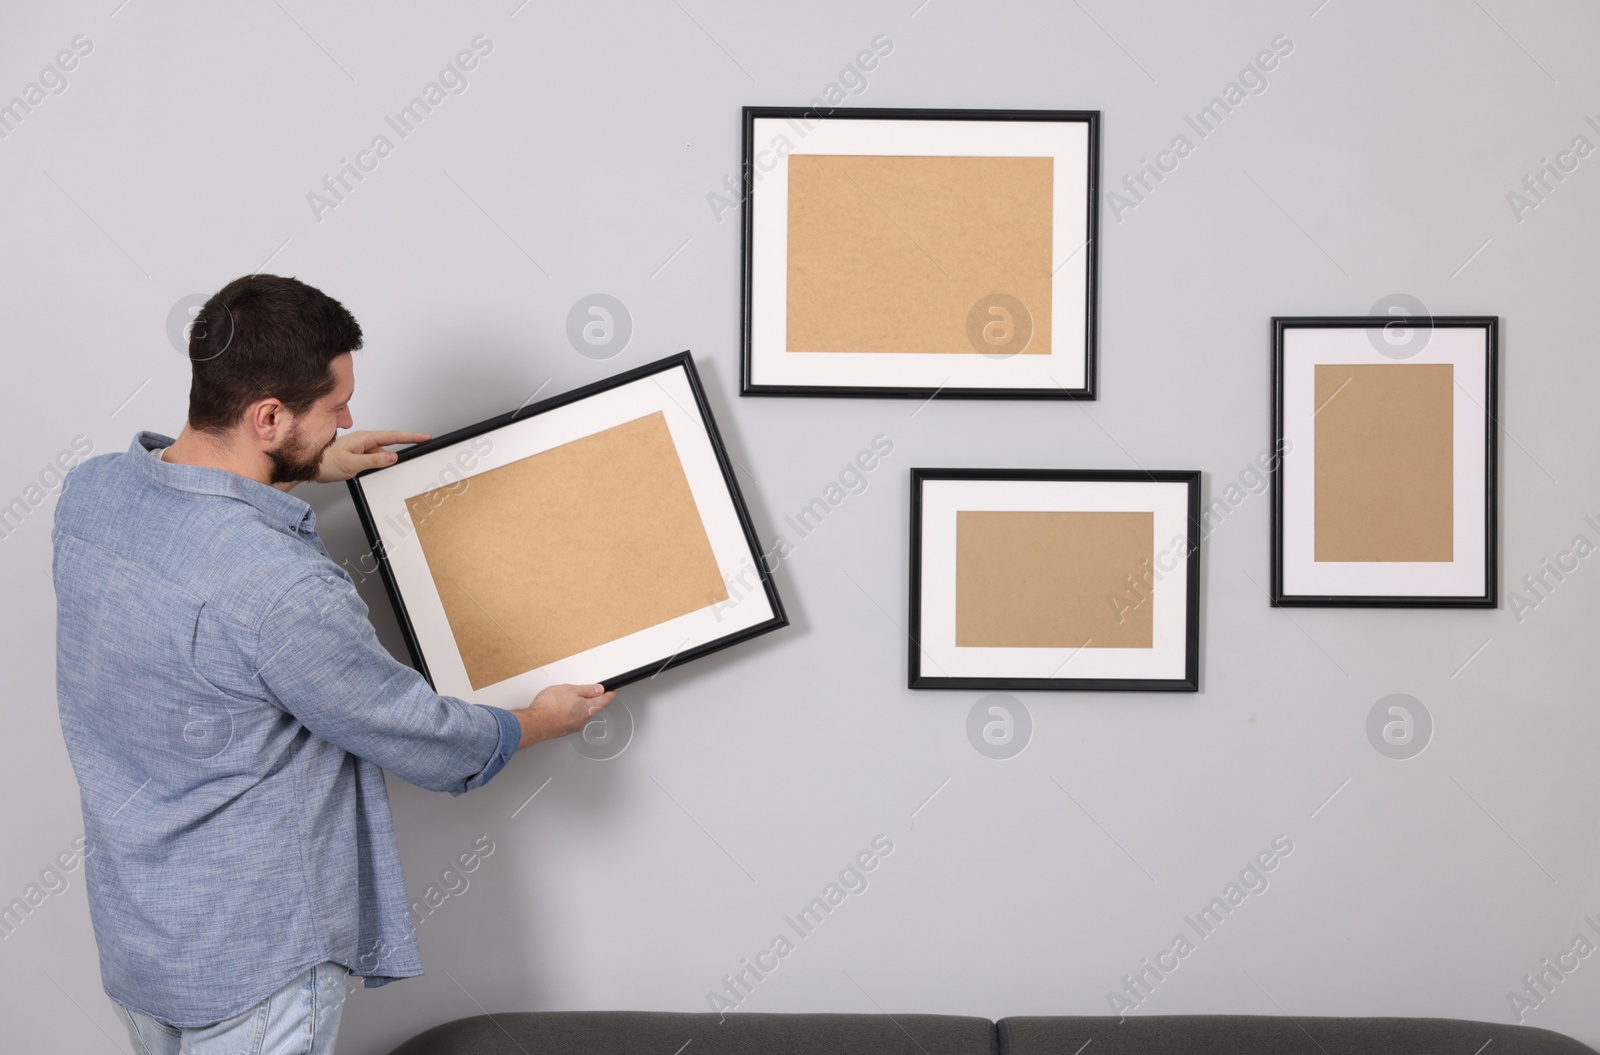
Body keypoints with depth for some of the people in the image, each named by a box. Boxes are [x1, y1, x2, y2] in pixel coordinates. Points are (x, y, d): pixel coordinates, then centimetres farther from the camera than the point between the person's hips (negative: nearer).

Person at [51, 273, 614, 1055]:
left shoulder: (88, 491, -8)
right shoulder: (283, 589, -32)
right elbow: (425, 746, -18)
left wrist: (305, 470, 22)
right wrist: (541, 721, 2)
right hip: (251, 964, -8)